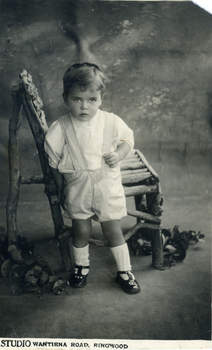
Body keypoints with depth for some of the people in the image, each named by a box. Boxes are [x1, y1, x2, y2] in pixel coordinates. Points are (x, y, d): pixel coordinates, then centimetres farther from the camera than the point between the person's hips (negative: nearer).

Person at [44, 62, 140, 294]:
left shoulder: (111, 122, -13)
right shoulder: (60, 128, -14)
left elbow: (127, 139, 5)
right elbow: (55, 162, -1)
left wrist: (118, 154, -16)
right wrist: (61, 190, 5)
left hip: (107, 187, 0)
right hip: (77, 189, 1)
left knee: (113, 231, 9)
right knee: (81, 231, 16)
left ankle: (124, 271, 31)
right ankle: (81, 266, 42)